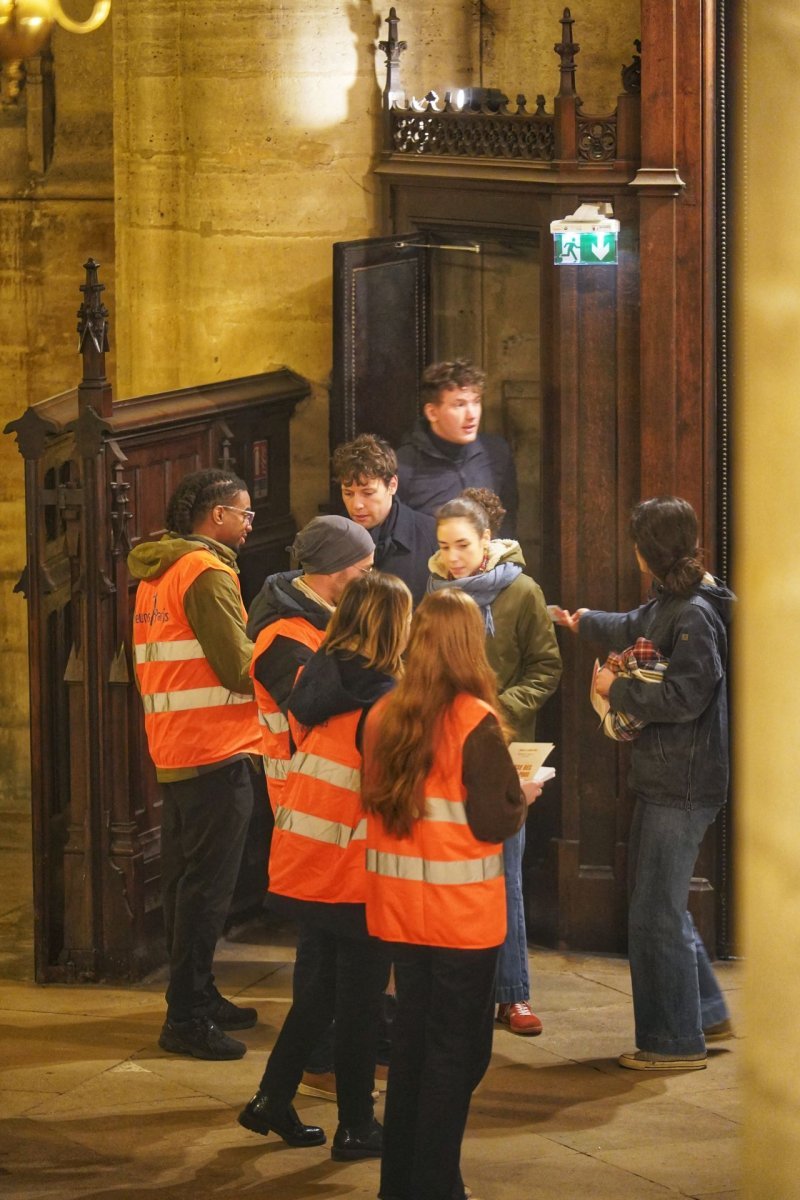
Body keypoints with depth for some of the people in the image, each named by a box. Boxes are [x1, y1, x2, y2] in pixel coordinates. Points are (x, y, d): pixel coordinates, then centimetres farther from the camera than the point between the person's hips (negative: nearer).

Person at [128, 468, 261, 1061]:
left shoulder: (154, 573, 14)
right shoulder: (208, 573, -15)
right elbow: (241, 669, -19)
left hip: (172, 753, 10)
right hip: (217, 752, -10)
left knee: (185, 881, 15)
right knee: (207, 886, -6)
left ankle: (197, 999, 25)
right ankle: (187, 1018, -4)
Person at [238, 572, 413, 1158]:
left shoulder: (314, 680, 3)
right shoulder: (381, 703, -19)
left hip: (301, 862, 7)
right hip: (351, 874, -7)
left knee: (324, 981, 22)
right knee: (360, 998, 6)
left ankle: (273, 1098, 24)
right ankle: (356, 1128, 15)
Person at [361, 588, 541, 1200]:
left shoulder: (382, 716, 0)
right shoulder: (475, 723, -16)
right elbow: (493, 823, -16)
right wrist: (523, 798, 3)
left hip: (400, 906, 6)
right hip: (461, 912, -6)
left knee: (413, 1038, 18)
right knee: (457, 1051, 5)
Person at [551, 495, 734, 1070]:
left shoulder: (695, 614, -18)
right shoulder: (669, 603, 12)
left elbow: (684, 697, -25)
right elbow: (634, 629, 35)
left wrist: (617, 689, -13)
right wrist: (584, 622, 52)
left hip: (684, 784, -10)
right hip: (663, 777, 10)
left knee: (656, 913, -4)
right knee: (663, 901, 18)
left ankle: (676, 1041, 4)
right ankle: (706, 1012, 29)